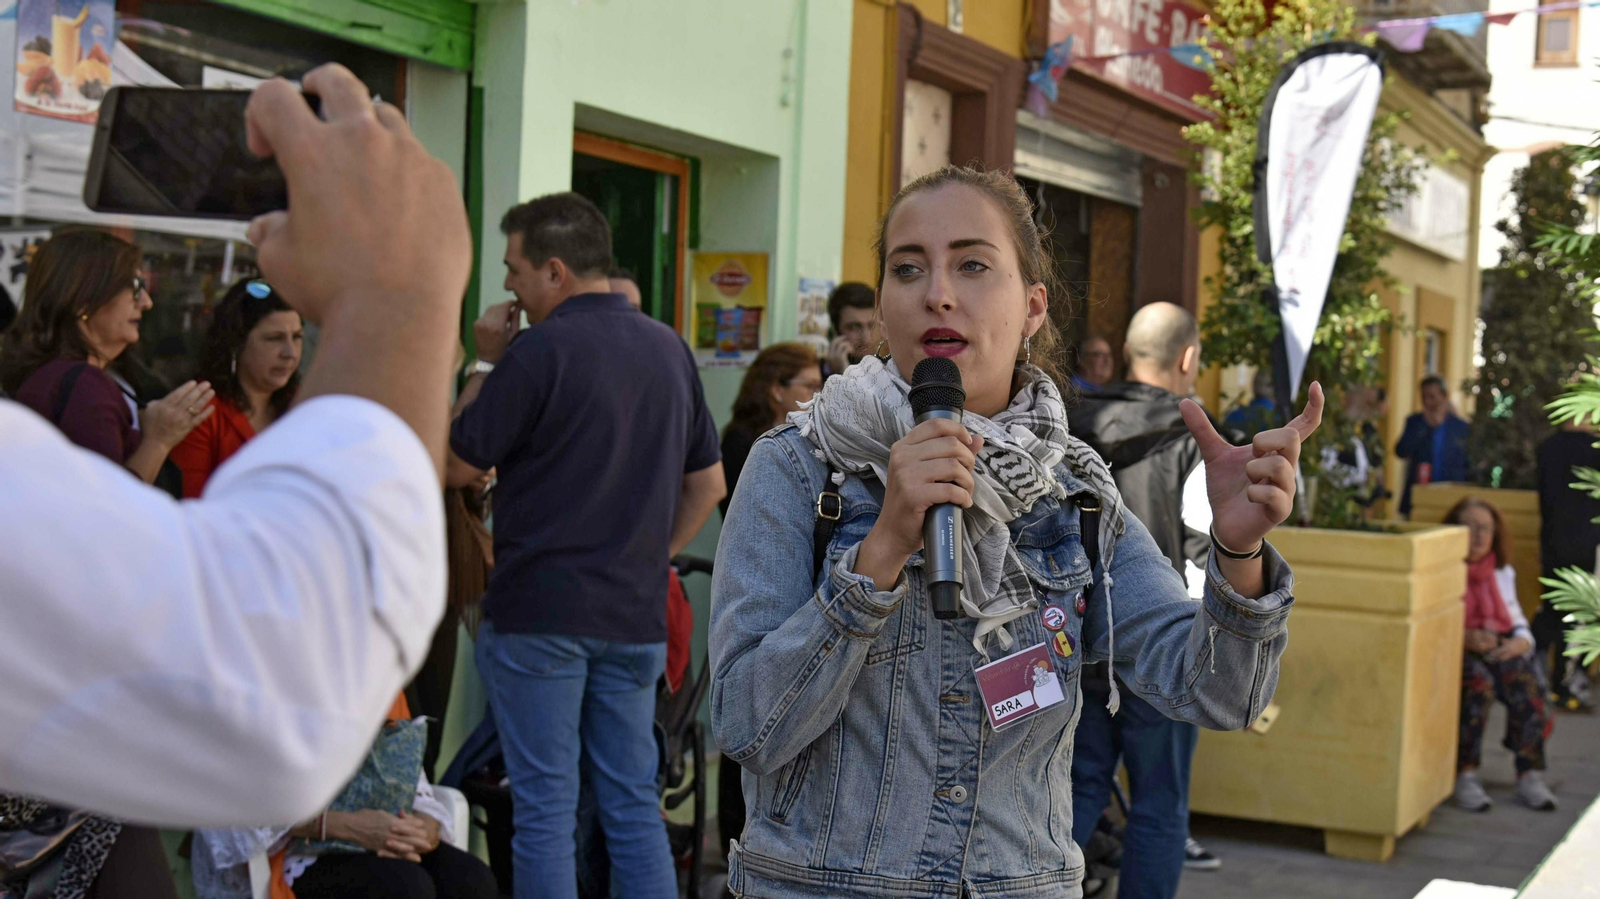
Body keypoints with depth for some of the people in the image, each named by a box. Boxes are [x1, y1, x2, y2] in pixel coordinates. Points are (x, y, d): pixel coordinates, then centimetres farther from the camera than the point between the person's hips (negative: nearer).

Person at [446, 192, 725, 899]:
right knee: (634, 806, 11)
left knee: (544, 807, 2)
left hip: (538, 612, -6)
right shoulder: (669, 348, 10)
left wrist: (486, 364, 4)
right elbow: (708, 483, 15)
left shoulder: (541, 350, -12)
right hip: (636, 616, 6)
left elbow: (457, 464, -4)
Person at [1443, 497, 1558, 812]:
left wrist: (1520, 643, -7)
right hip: (1453, 649, -4)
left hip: (1501, 647, 4)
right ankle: (1465, 775, -34)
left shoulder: (1503, 573, 22)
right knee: (1478, 682, -36)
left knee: (1525, 681, -29)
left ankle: (1529, 775, -29)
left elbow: (1519, 624, 17)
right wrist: (1465, 638, -22)